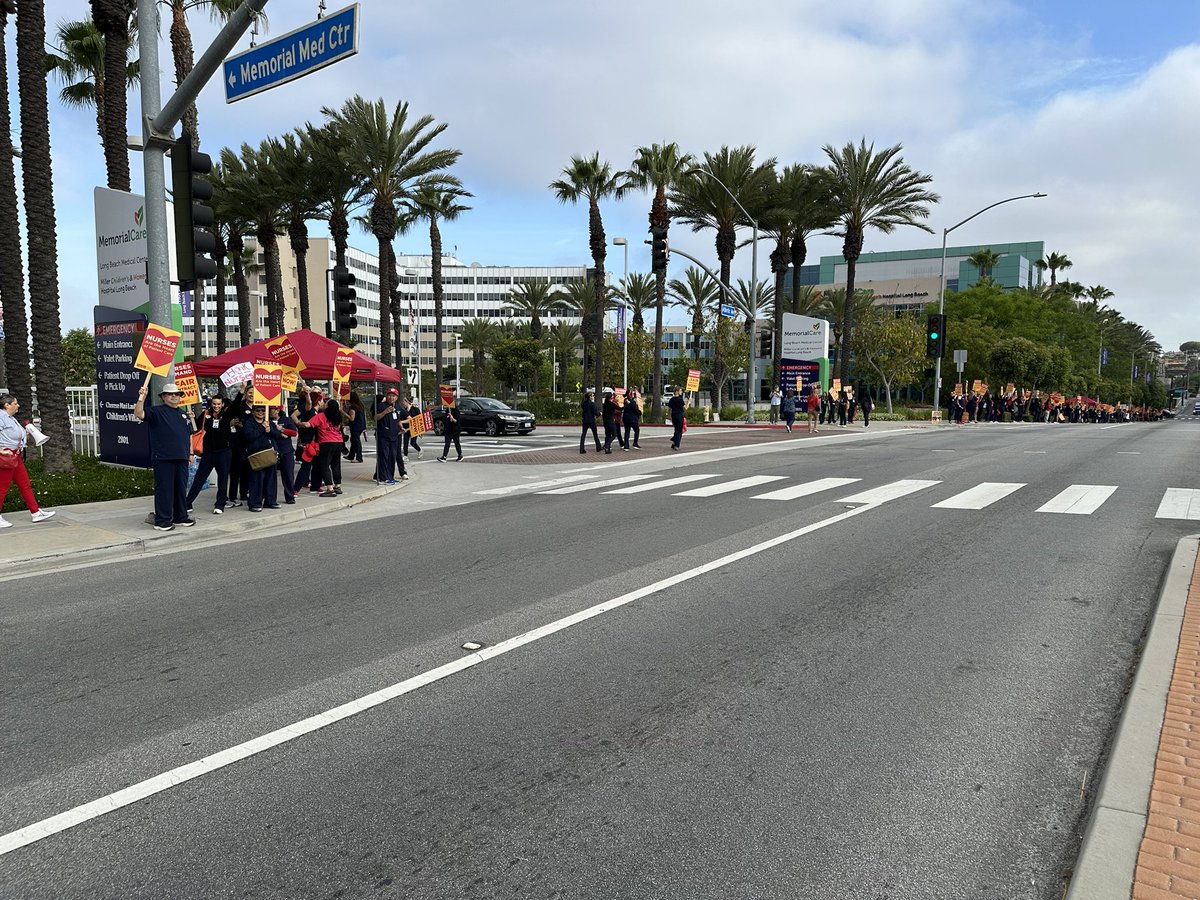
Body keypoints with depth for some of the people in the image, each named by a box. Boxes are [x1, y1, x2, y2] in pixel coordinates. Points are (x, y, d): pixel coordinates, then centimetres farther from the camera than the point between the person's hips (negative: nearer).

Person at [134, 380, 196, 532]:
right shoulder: (157, 411, 0)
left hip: (181, 458, 6)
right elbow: (139, 414, -17)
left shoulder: (184, 415, 19)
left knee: (181, 489, 12)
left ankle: (181, 517, 22)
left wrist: (191, 453, 20)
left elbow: (189, 435, 24)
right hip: (163, 458, -6)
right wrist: (141, 398, -28)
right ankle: (162, 521, 0)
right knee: (164, 489, -5)